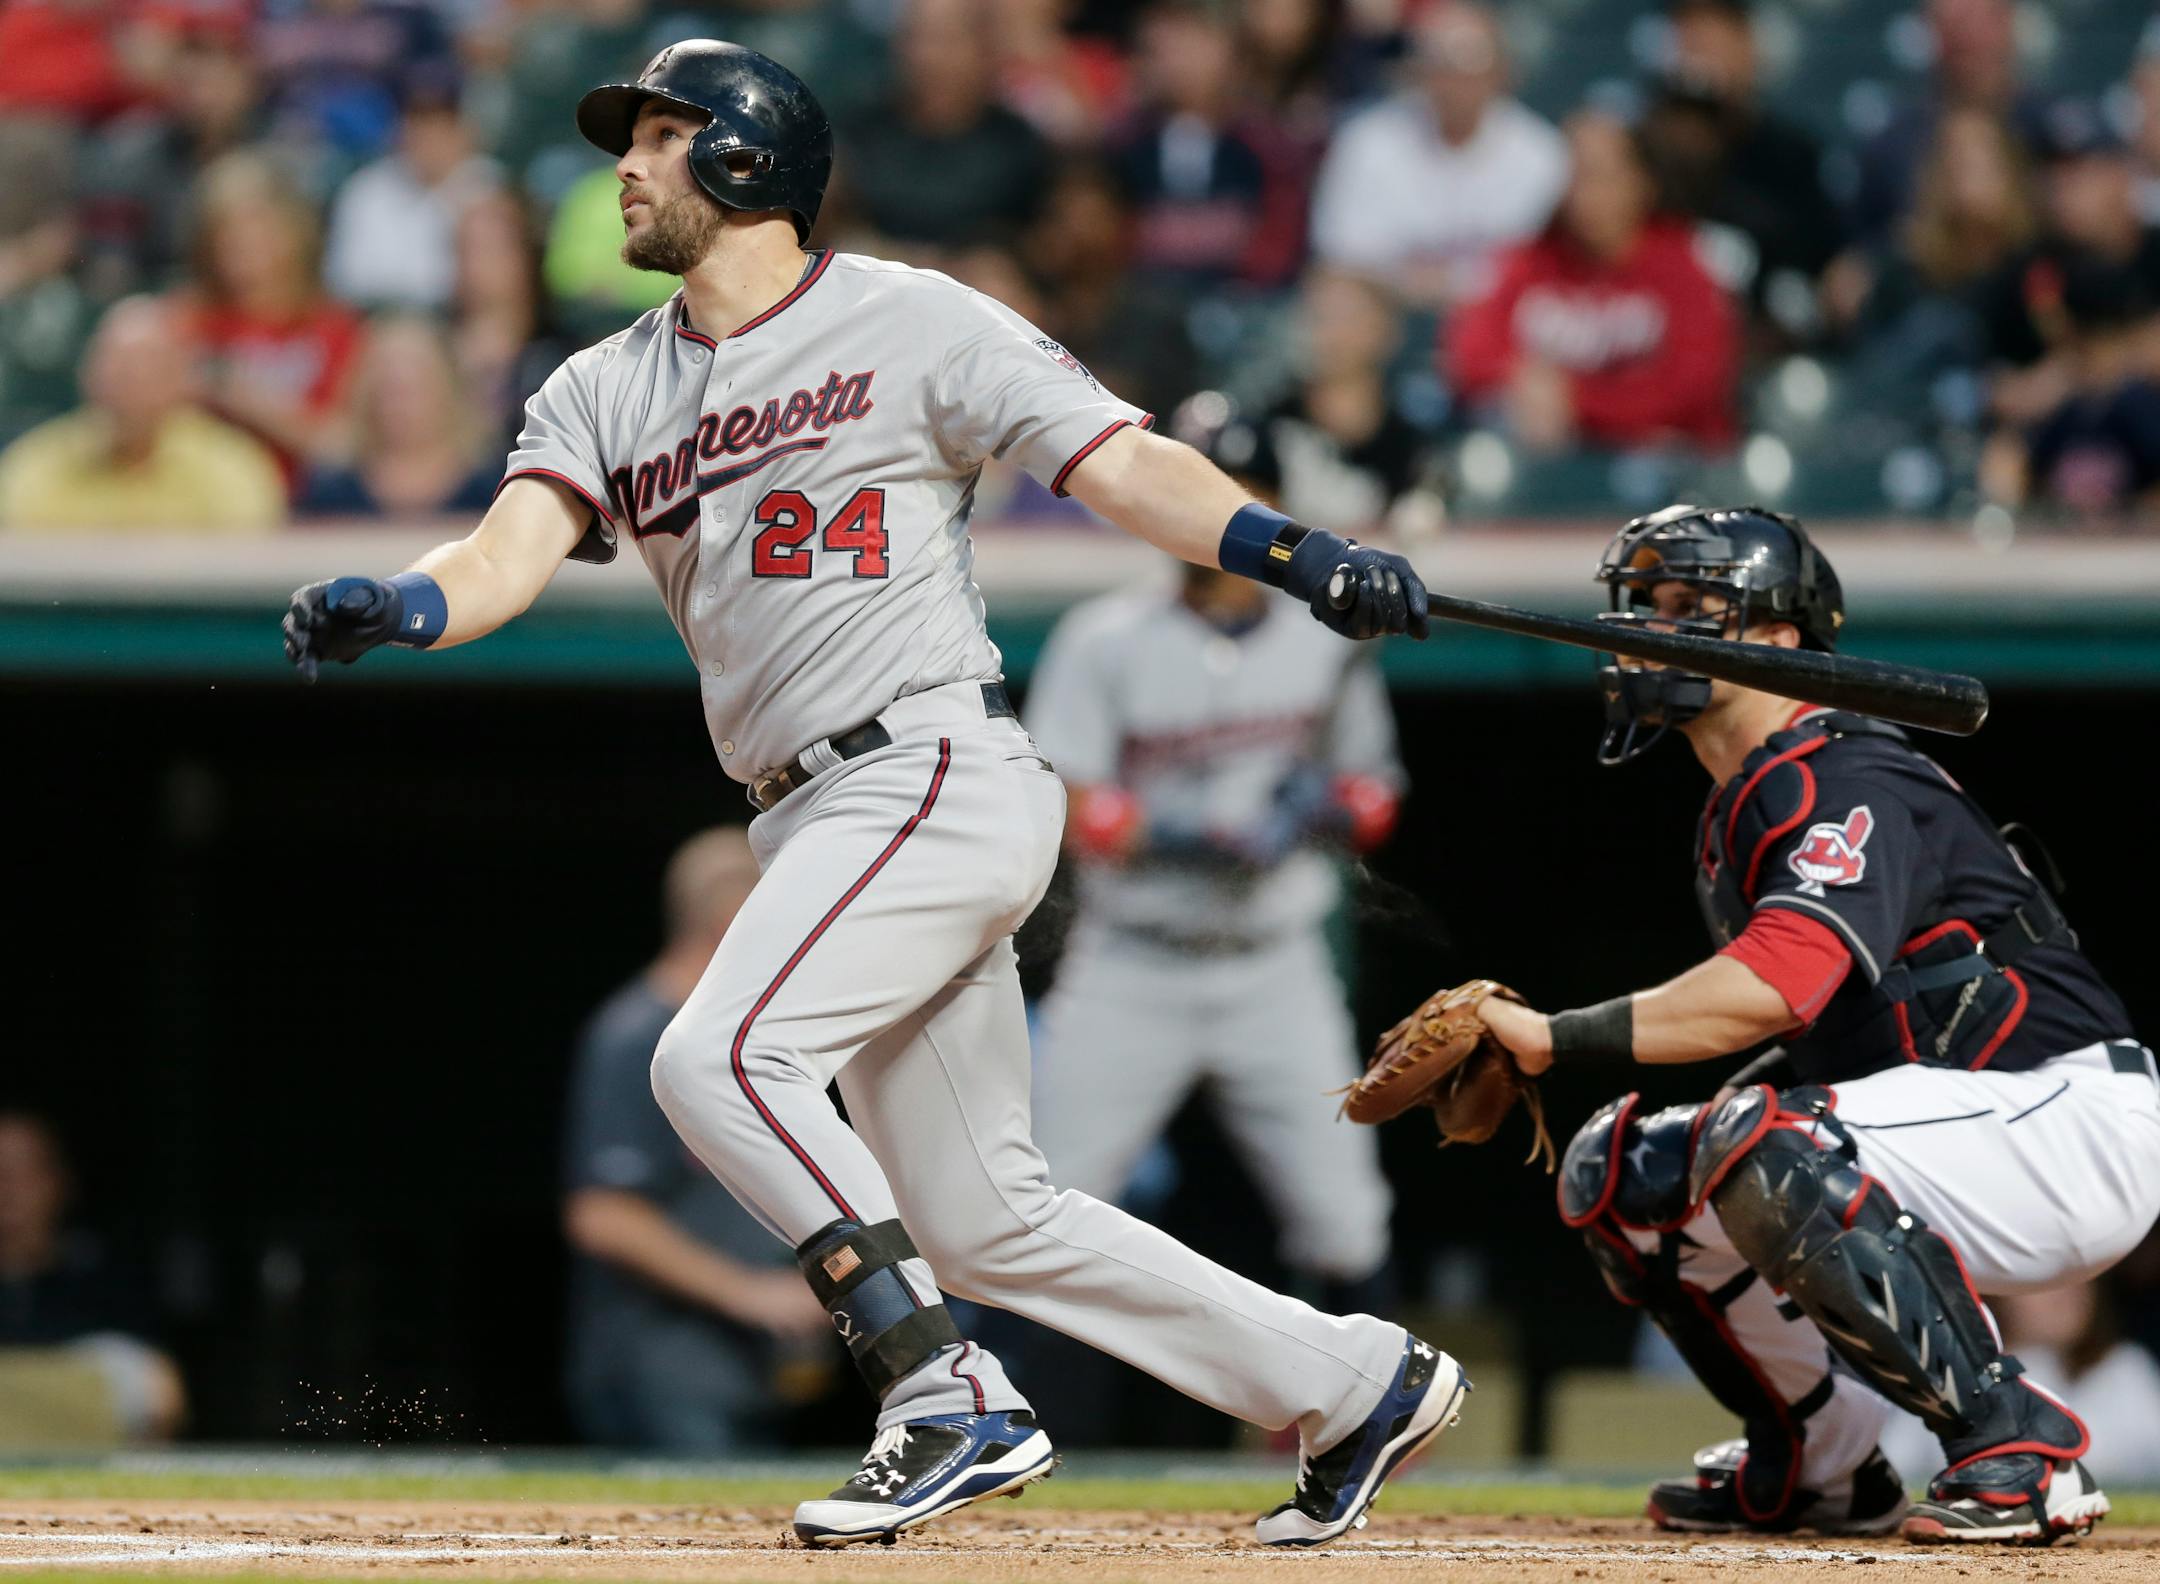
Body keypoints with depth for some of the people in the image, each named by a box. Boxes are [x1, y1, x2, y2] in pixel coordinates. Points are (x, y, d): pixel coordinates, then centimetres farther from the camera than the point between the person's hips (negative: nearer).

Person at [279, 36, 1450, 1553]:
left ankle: (953, 1401, -21)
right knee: (978, 1220, 8)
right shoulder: (607, 391, 16)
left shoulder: (911, 323, -1)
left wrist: (1301, 554, -25)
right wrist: (384, 608, -23)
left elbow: (1127, 464, -8)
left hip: (940, 773, -8)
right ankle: (1359, 1383, 19)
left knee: (723, 1056, -24)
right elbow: (511, 555, 0)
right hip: (824, 826, 8)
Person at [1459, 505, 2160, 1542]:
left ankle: (2018, 1445, -24)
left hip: (2070, 1118, -10)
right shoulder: (1736, 820, 14)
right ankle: (1821, 1467, 16)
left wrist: (1555, 1038, -33)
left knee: (1761, 1148, -34)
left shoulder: (1849, 784, -18)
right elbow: (1805, 1028, 15)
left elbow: (1776, 985, -34)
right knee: (1620, 1171, 8)